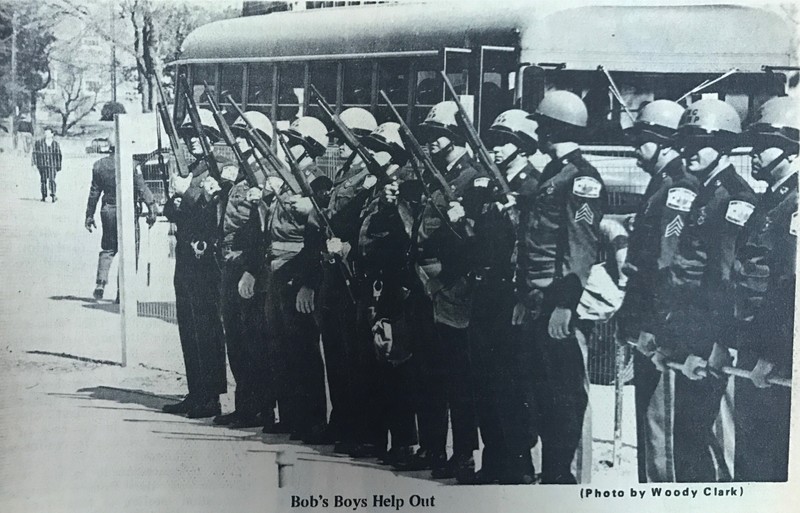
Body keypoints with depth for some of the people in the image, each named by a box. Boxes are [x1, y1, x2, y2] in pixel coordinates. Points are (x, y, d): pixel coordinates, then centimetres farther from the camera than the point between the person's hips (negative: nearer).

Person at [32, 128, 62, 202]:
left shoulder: (55, 143, 6)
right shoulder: (39, 142, 2)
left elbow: (58, 156, 11)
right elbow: (35, 153, 6)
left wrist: (58, 167, 10)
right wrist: (35, 163, -1)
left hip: (52, 165, -1)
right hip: (42, 165, 1)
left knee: (52, 180, -12)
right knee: (43, 180, 6)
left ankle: (53, 195, -15)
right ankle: (43, 196, 15)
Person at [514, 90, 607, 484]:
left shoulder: (582, 178, -9)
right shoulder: (550, 174, 19)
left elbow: (584, 247, -18)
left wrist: (566, 303, -23)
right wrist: (523, 297, 19)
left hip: (561, 305, -9)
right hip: (537, 304, 9)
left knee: (564, 393, -2)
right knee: (543, 389, 14)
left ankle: (564, 475, 6)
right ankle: (550, 471, 24)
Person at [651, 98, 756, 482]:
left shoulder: (735, 199, -11)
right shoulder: (701, 194, 17)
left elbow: (728, 282, -19)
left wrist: (706, 350, -21)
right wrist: (669, 339, 15)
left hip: (706, 344, -9)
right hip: (686, 340, 9)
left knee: (694, 433, -4)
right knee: (684, 432, 14)